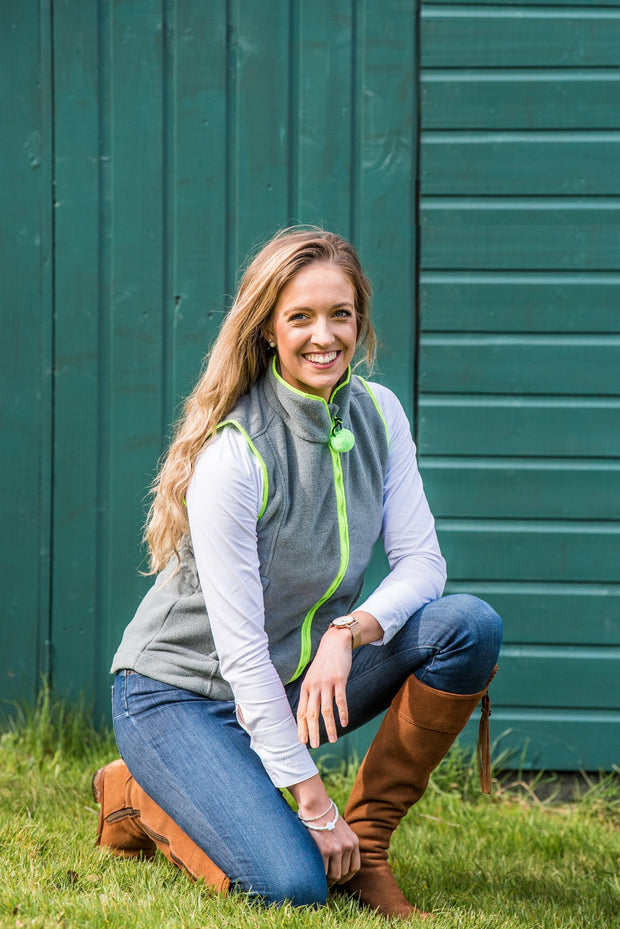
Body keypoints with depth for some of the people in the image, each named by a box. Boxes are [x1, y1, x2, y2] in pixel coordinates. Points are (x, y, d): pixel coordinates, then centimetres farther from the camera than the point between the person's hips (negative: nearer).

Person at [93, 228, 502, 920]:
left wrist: (348, 633, -28)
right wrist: (314, 804, -22)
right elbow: (240, 648, -23)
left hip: (302, 680, 6)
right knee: (292, 885, -25)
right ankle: (140, 794, 5)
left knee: (469, 625, -16)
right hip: (183, 692, -6)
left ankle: (366, 842, -5)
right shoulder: (232, 453, -24)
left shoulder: (378, 415, -4)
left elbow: (421, 563, -5)